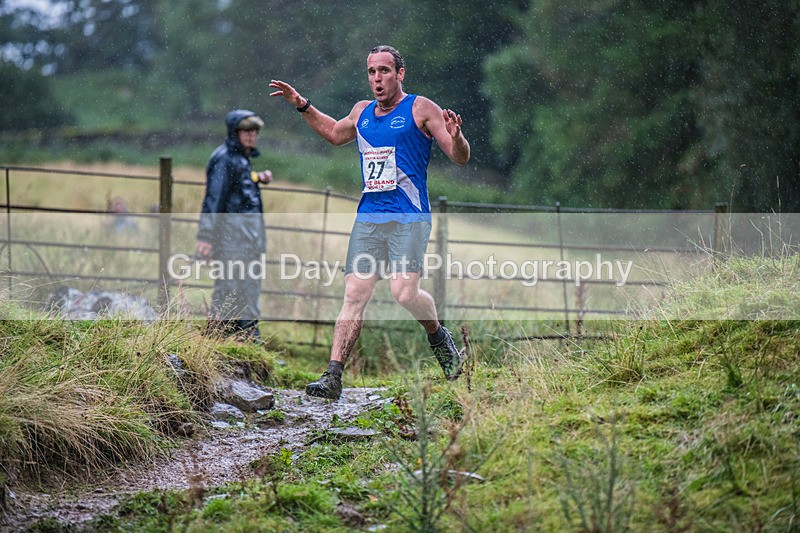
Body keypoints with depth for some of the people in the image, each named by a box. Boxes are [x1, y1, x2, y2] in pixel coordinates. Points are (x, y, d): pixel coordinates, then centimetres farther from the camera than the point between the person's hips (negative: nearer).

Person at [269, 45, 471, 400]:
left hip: (409, 217, -5)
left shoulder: (421, 109, -1)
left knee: (404, 292, -19)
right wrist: (302, 105, 31)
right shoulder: (362, 112, 16)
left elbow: (461, 158, -3)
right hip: (368, 217, 5)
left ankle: (438, 336, 12)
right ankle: (333, 377, -6)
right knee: (354, 295, -4)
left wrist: (456, 137, -25)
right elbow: (335, 134, 39)